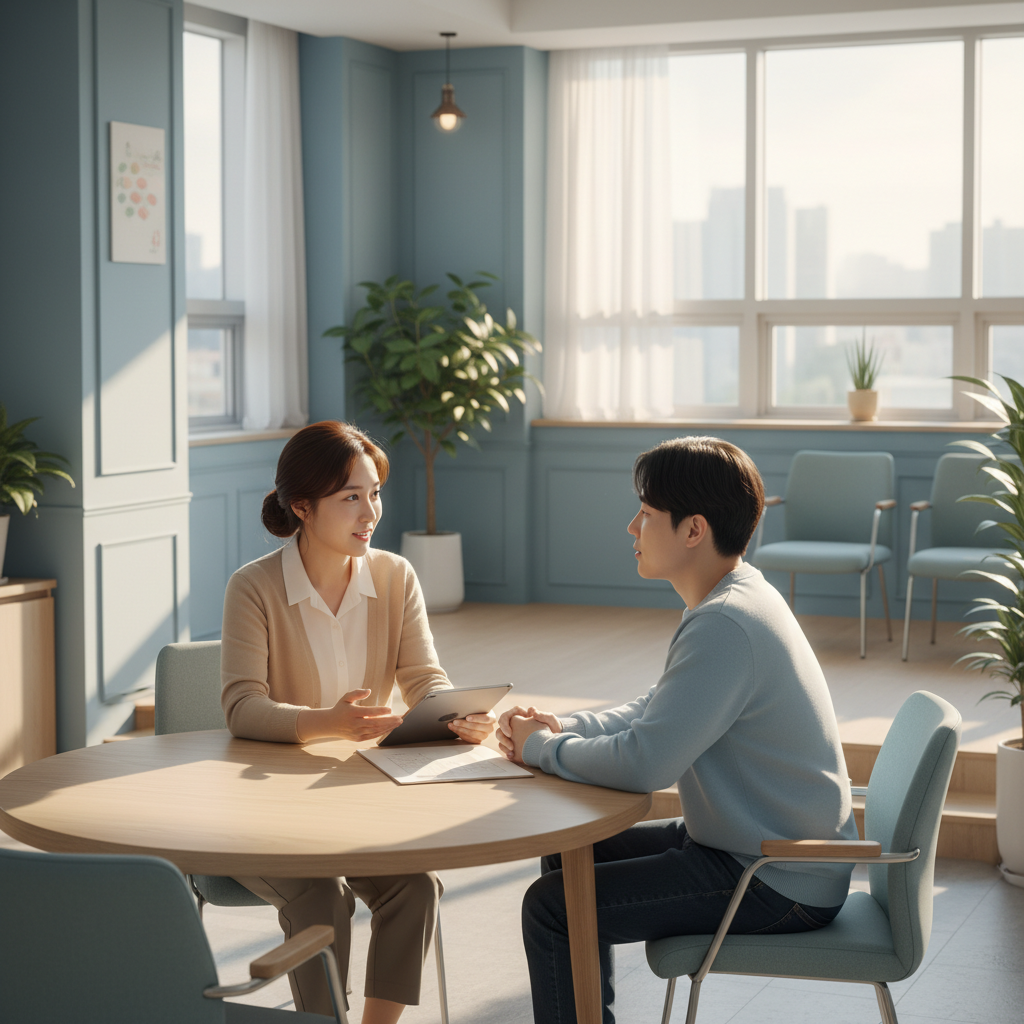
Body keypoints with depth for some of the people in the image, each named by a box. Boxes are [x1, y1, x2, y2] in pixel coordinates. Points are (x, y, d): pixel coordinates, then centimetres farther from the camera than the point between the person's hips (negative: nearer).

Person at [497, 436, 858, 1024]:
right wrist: (562, 729, 2)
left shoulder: (725, 626, -25)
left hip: (781, 885, -10)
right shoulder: (737, 597, 8)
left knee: (551, 906, -12)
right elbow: (657, 713, 18)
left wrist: (542, 748, -11)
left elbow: (644, 762, -29)